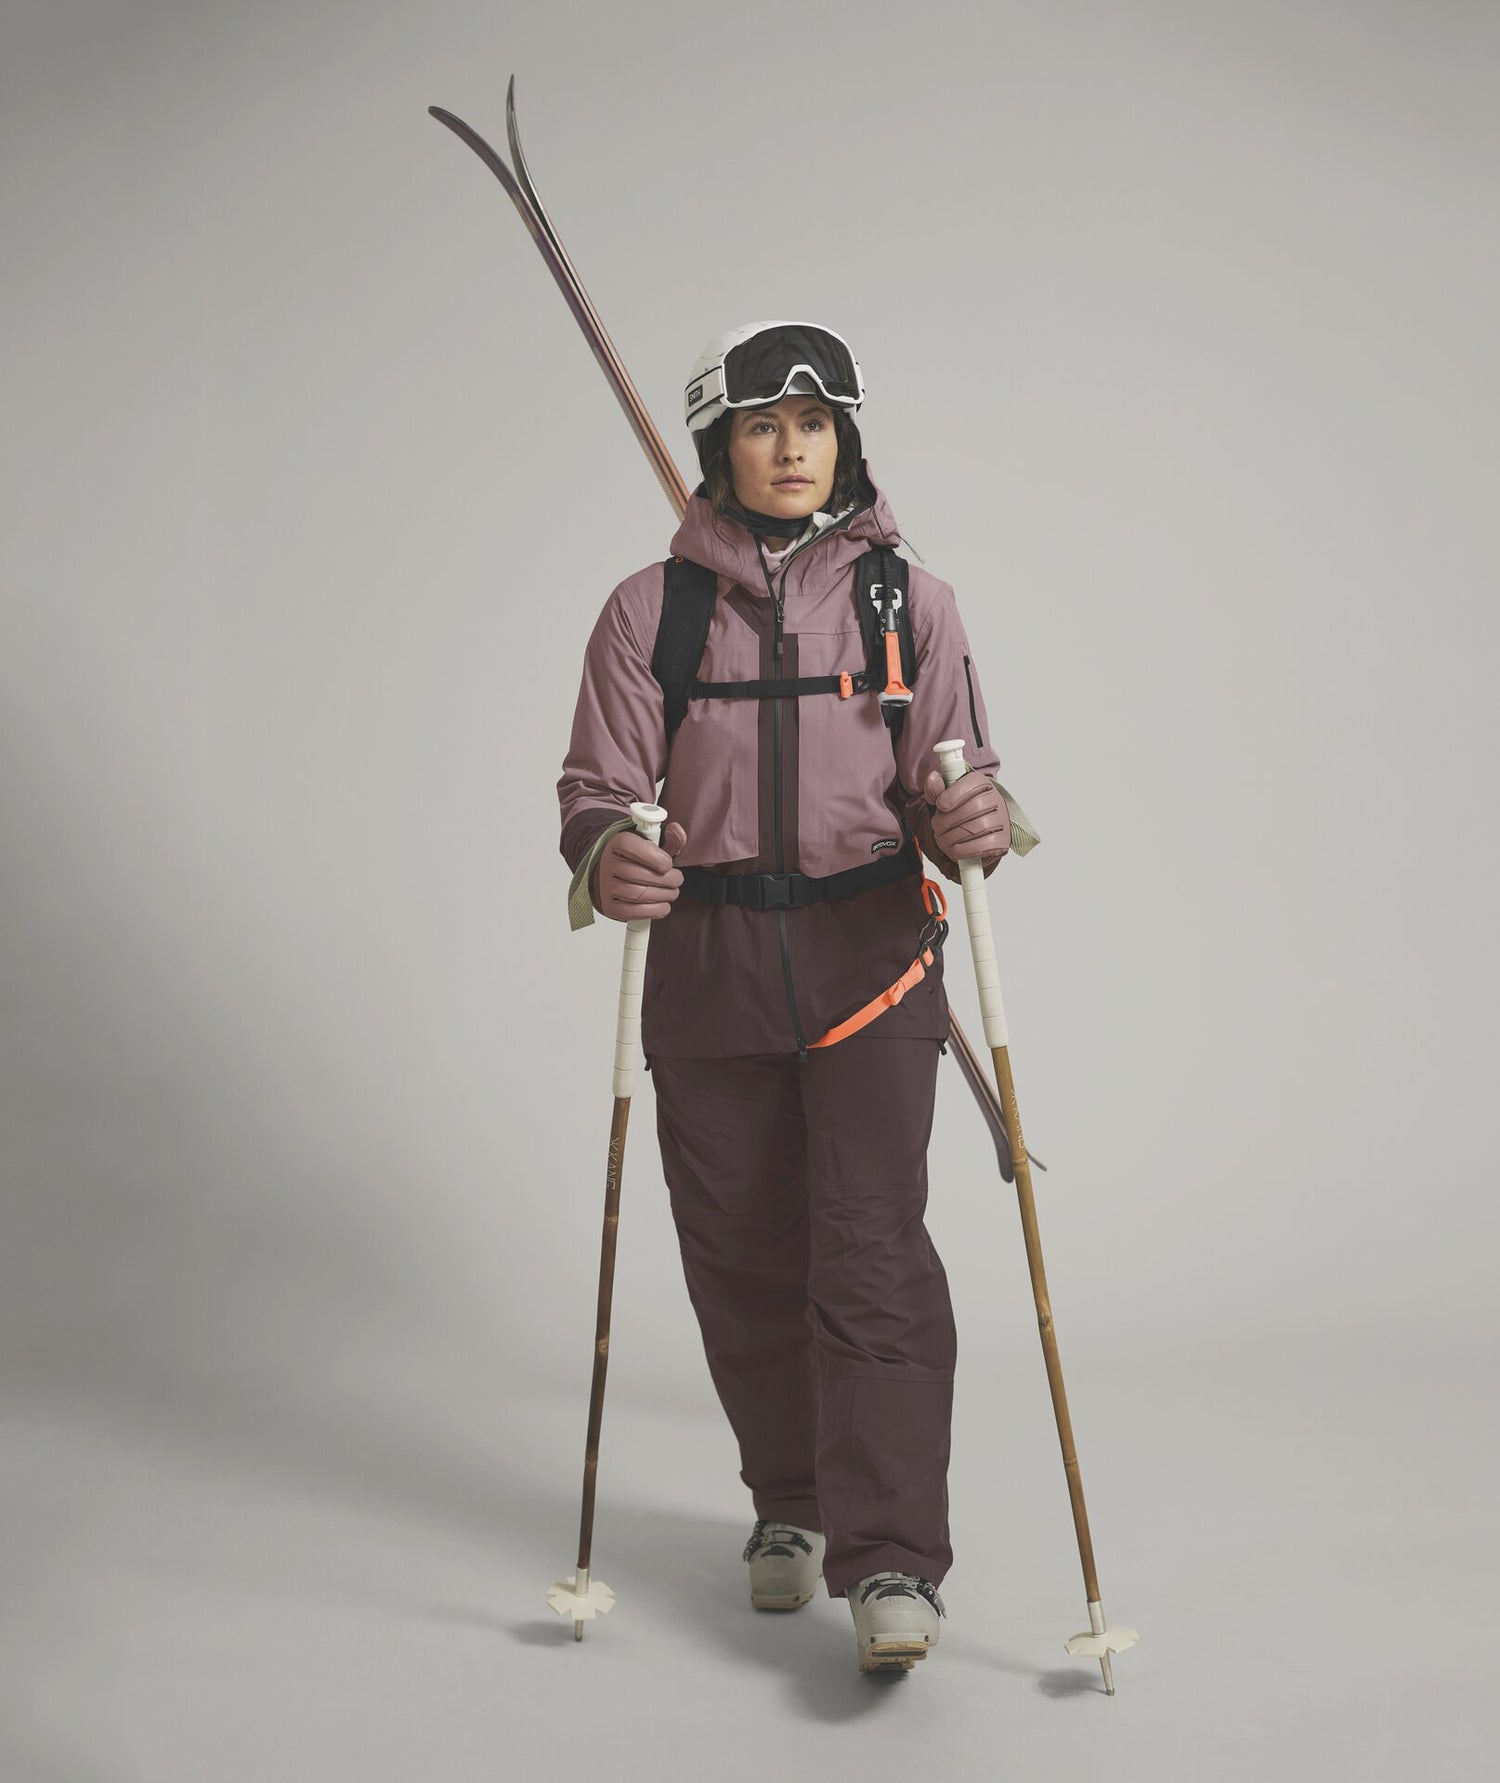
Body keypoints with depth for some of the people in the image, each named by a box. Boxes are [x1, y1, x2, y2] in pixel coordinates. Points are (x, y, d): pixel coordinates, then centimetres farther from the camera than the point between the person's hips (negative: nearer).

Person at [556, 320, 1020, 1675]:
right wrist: (607, 856, -24)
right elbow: (603, 784, -1)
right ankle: (790, 1503, 29)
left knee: (872, 1247, -12)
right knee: (741, 1257, 8)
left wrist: (969, 822, -23)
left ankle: (892, 1561, -10)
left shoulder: (908, 598, 5)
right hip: (707, 964, 2)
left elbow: (950, 777, 2)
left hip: (869, 954, -1)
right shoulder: (651, 607, 4)